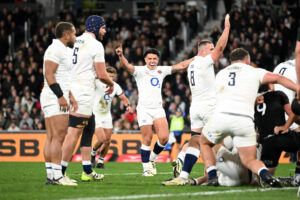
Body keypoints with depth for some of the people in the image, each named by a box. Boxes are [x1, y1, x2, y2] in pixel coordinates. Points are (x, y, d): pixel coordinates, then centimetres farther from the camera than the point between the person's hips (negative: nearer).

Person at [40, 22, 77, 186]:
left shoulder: (63, 50, 22)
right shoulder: (56, 49, -10)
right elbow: (49, 74, -18)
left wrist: (70, 96, 21)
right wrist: (60, 96, -20)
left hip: (59, 98, 11)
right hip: (54, 98, -11)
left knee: (52, 138, 7)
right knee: (59, 136, -15)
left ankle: (51, 175, 7)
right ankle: (56, 176, -19)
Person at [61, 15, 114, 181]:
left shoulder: (76, 43, 14)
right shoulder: (95, 45, -10)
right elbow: (102, 75, -11)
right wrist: (111, 84, 9)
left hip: (72, 89, 9)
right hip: (84, 92, -9)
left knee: (89, 129, 17)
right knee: (74, 133, -9)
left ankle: (87, 171, 17)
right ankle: (60, 172, -12)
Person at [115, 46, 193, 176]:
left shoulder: (162, 70, 12)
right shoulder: (140, 71, -2)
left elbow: (181, 66, 14)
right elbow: (127, 66, -21)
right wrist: (121, 56, -42)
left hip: (158, 109, 4)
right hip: (144, 108, -4)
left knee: (164, 137, -9)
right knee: (147, 139, -6)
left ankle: (152, 158, 15)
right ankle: (146, 167, 6)